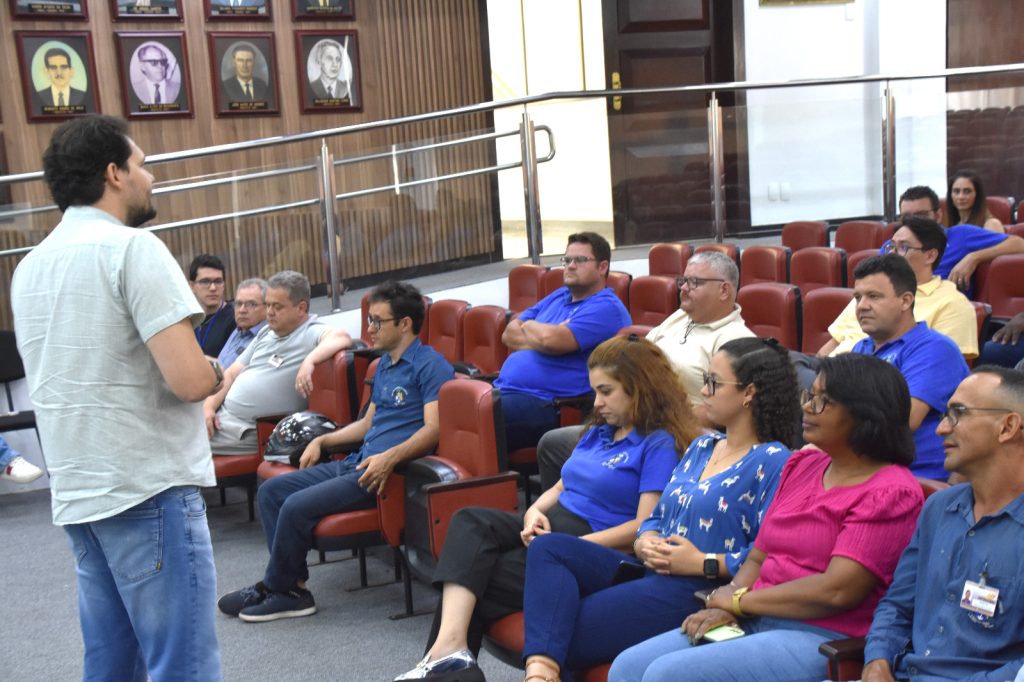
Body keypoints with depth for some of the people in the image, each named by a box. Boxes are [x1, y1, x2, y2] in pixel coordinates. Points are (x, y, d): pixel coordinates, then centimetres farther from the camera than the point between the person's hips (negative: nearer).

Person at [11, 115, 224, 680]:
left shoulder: (29, 267, 13)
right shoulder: (132, 248, -12)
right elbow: (190, 380, -21)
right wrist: (219, 372, 1)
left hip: (75, 495, 8)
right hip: (148, 490, -8)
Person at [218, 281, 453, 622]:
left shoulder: (430, 364, -9)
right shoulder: (385, 363, 22)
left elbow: (434, 428, -20)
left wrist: (389, 458, -32)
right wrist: (322, 440, 21)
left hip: (385, 470, -10)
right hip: (356, 462, 10)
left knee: (297, 506, -22)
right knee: (271, 491, 2)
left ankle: (274, 589, 1)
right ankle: (295, 586, -3)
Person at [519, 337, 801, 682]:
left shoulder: (772, 461, -8)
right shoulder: (701, 447, 22)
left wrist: (704, 563, -18)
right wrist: (644, 543, 1)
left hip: (698, 590, -9)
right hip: (649, 572, 9)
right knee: (547, 547, -16)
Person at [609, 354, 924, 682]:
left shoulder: (891, 492, -9)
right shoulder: (802, 464, 16)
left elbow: (837, 590, -18)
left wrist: (738, 599, -8)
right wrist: (724, 608, -4)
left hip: (823, 640, -8)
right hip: (754, 622, 8)